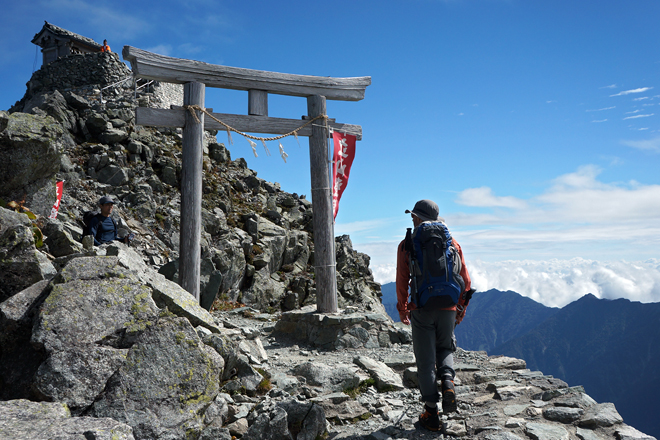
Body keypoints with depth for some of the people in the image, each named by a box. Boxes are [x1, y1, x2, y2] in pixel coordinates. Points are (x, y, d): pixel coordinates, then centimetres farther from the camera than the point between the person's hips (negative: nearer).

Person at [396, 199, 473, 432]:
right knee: (445, 348, 26)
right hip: (448, 309, 2)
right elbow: (465, 280, 7)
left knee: (426, 360, 7)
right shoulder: (452, 243, 6)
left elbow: (402, 281, -1)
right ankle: (447, 381, -2)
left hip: (422, 310, -2)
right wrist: (461, 308, 17)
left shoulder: (407, 245, -2)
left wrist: (402, 309, 12)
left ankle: (431, 414, 10)